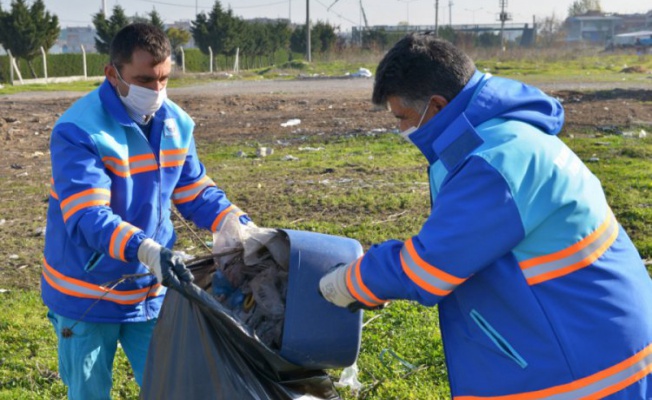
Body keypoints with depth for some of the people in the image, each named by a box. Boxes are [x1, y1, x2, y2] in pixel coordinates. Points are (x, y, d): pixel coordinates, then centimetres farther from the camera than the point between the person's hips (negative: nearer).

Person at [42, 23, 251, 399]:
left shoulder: (176, 123, -2)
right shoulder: (79, 131, -22)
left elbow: (196, 192, 6)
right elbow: (88, 217, -31)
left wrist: (242, 227, -11)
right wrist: (147, 251, -46)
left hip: (148, 291, 5)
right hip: (87, 295, -5)